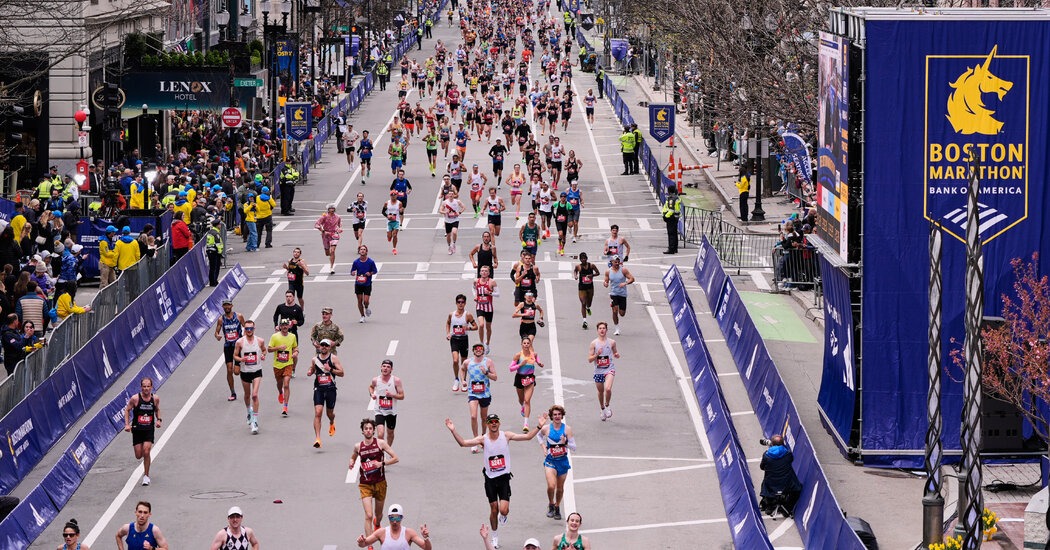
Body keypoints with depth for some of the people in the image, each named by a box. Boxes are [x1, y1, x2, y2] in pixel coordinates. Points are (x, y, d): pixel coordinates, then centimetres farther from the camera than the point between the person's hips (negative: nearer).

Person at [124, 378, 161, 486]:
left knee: (146, 452, -15)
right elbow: (127, 410, 1)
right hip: (137, 429, 0)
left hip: (149, 429, 0)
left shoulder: (155, 399, -4)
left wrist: (158, 420, -3)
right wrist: (127, 424, -9)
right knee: (138, 456, 2)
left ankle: (146, 475, 1)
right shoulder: (135, 398, -12)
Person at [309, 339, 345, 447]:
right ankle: (317, 439, -17)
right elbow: (312, 369, 24)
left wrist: (330, 369, -19)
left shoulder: (333, 358, -3)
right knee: (317, 413, -14)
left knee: (330, 413, 14)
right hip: (318, 389, 1)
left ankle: (331, 424, 54)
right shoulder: (315, 359, 6)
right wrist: (310, 372, 0)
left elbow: (341, 373, -6)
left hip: (330, 389, -1)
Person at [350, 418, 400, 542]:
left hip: (380, 483, 1)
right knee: (368, 516, -15)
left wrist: (382, 463, -20)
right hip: (365, 485, -1)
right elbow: (353, 457, 22)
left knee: (378, 514, 18)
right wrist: (351, 463, -1)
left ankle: (377, 524, 56)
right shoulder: (358, 446, 0)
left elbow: (395, 458, -5)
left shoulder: (380, 443, -6)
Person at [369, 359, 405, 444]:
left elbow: (402, 396, -8)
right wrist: (371, 394, 0)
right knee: (380, 435, -19)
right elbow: (371, 386, 21)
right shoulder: (376, 380, -4)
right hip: (379, 412, -1)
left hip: (391, 412, 1)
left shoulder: (396, 380, -11)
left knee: (390, 432, 20)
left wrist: (391, 395, -25)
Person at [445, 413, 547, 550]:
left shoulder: (506, 436, -3)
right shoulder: (483, 439, -5)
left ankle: (504, 515, 27)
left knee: (503, 510, -12)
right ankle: (495, 538, 24)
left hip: (504, 477, 0)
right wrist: (453, 431, -25)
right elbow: (463, 443, -13)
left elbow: (527, 436, -2)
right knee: (494, 510, 5)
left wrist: (539, 426, -13)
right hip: (490, 478, 0)